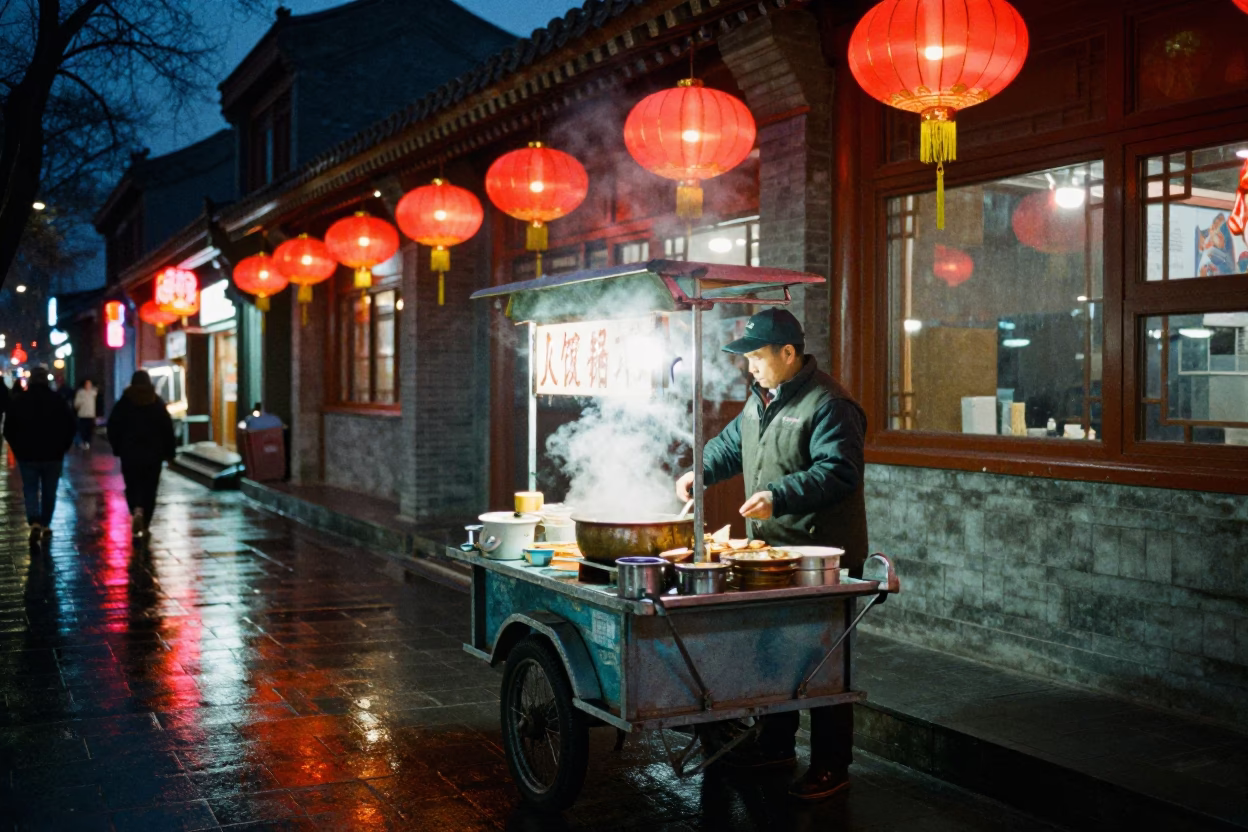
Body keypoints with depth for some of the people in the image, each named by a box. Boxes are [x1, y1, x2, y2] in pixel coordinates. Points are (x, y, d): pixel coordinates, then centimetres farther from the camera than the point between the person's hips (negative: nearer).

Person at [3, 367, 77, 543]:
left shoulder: (18, 401, -4)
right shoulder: (57, 400, -6)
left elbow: (8, 429, 0)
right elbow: (71, 426, -4)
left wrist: (18, 449, 10)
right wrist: (62, 448, 7)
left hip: (27, 455, 0)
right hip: (53, 456, 0)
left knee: (30, 490, 6)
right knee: (49, 492, 13)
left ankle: (35, 523, -13)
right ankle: (46, 525, 19)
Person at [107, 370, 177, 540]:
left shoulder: (124, 403, 0)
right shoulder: (158, 403, 0)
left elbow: (113, 428, 1)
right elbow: (168, 429, -2)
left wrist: (117, 448, 13)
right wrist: (169, 452, 4)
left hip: (130, 453, 0)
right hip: (153, 454, 0)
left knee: (132, 486, 8)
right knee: (149, 488, 8)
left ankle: (136, 511, -20)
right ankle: (144, 525, 8)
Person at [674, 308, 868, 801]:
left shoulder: (828, 405, -16)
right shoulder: (761, 399, 14)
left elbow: (839, 471, -24)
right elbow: (732, 444, 27)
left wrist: (779, 496, -31)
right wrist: (700, 472, 11)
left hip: (822, 554, -9)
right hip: (770, 550, 9)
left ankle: (831, 766, 9)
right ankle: (777, 744, 32)